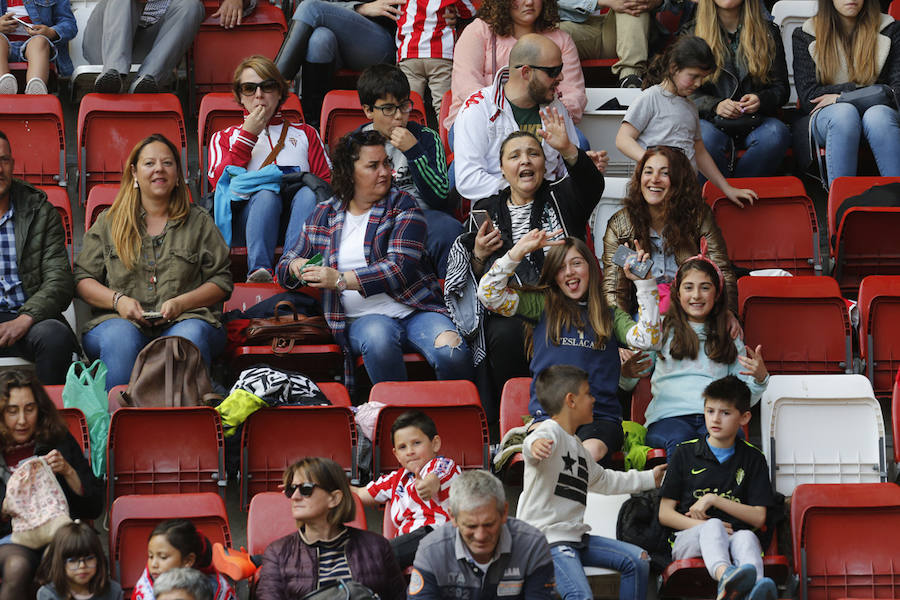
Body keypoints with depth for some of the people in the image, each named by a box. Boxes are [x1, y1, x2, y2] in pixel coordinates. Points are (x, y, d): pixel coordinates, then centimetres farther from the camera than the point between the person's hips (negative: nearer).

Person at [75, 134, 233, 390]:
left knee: (192, 336, -36)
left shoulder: (199, 222, 17)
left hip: (185, 319, 0)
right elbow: (82, 279, 13)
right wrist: (117, 300, -7)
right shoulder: (108, 222, 18)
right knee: (120, 338, -37)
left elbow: (221, 280, 11)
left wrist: (181, 303, -6)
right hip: (120, 319, 0)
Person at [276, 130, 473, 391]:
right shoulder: (323, 215, 14)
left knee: (451, 351, -32)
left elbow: (401, 267, -8)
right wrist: (296, 267, -2)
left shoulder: (402, 206, 6)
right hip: (361, 318, 0)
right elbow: (286, 263, 24)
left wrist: (341, 280, -15)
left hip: (415, 309, 0)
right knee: (378, 336, -38)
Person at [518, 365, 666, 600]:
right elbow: (537, 442, -37)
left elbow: (601, 479, 40)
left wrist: (648, 478, 47)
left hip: (574, 536, 10)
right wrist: (536, 445, -62)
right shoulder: (550, 432, -10)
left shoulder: (576, 445, 23)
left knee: (637, 560, 8)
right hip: (546, 538, -10)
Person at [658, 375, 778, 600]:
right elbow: (665, 513, 9)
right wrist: (702, 525, -9)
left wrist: (713, 499, -1)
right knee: (714, 526, -36)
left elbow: (759, 518, 10)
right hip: (689, 538, -1)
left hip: (734, 537, 1)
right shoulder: (685, 454, 14)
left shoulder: (753, 459, 16)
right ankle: (725, 576, -72)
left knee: (747, 538, -35)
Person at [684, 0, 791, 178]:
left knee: (777, 133, -34)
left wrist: (760, 100, -11)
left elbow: (781, 88, 12)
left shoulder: (768, 33, 12)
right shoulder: (692, 34, 9)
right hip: (712, 120, -2)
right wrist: (715, 106, -15)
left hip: (755, 119, 2)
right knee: (706, 138, -38)